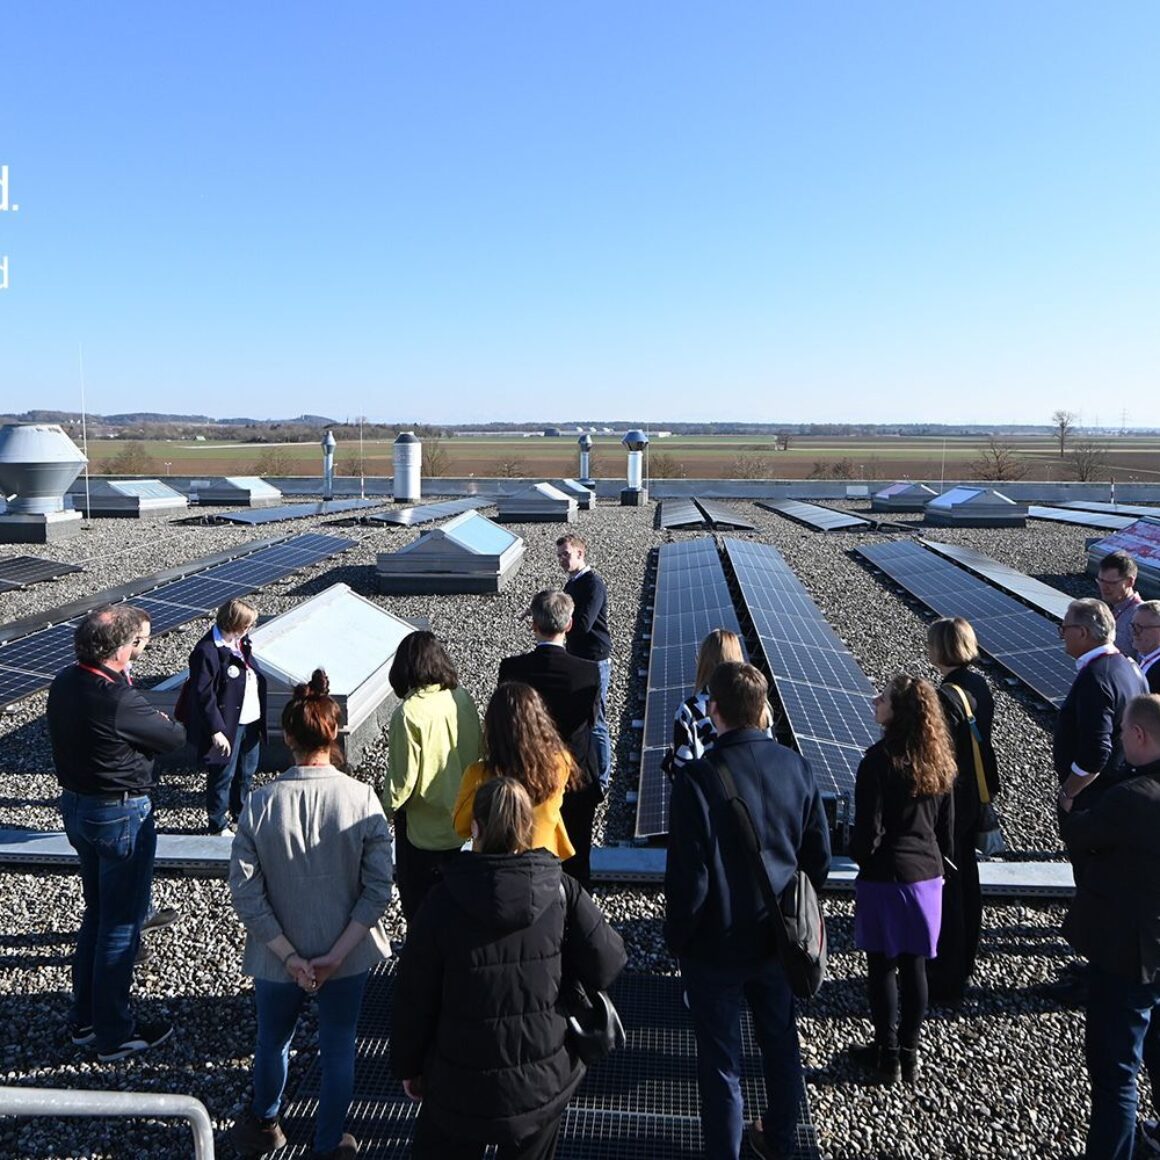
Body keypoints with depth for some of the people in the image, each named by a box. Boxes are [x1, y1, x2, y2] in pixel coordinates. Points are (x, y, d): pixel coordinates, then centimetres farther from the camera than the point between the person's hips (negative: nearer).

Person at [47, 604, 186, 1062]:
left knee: (97, 911, 23)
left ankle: (84, 1019, 36)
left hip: (75, 805, 9)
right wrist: (161, 722, 6)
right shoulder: (119, 702, -29)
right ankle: (114, 1034, 21)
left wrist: (146, 721, -4)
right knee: (121, 923, 6)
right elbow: (175, 739, -15)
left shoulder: (63, 683, -3)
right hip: (121, 816, -9)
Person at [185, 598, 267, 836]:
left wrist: (260, 717, 17)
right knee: (223, 776, 7)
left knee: (246, 773, 21)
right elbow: (204, 695, -21)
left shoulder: (242, 642, 4)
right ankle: (217, 824, 24)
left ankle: (241, 816, 40)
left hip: (251, 721, 8)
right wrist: (216, 730, -22)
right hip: (228, 726, -8)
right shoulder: (207, 651, -21)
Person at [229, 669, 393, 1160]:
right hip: (347, 958, -1)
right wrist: (337, 954, -11)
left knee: (272, 1042, 26)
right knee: (338, 1050, 20)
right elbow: (378, 890, -16)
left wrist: (290, 957, -9)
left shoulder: (260, 804, -18)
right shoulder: (362, 800, -18)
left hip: (277, 959, 1)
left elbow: (246, 893, -15)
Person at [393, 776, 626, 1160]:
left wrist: (408, 1066, 7)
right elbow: (606, 966, -10)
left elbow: (414, 996, -9)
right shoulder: (562, 891, -13)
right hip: (544, 1079, 1)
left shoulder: (445, 901, -16)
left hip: (462, 1085, -1)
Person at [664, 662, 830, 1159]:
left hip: (716, 947, -5)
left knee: (721, 1061, 12)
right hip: (778, 939, 5)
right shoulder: (796, 767, -10)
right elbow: (819, 857, 0)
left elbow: (688, 878, -21)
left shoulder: (697, 778, -25)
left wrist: (676, 937, -4)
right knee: (781, 1043, 24)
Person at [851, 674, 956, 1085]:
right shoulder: (939, 760, 1)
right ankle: (909, 1053, 24)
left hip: (885, 877, -6)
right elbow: (947, 823, 9)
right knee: (914, 965, 14)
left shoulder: (880, 759, -19)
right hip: (927, 875, 6)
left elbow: (869, 828, -16)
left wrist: (859, 854, 3)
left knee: (882, 965, 7)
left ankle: (886, 1055, 18)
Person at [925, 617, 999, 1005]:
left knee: (944, 887, 3)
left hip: (949, 802, -9)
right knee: (966, 879, 21)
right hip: (975, 798, 9)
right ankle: (964, 962, 37)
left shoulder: (946, 697, -26)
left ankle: (945, 980, 15)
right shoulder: (979, 684, 1)